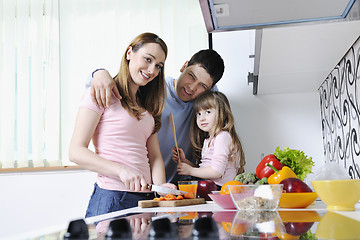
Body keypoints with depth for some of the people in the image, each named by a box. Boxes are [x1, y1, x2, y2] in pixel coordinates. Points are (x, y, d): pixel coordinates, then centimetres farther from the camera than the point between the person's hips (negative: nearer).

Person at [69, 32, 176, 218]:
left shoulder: (147, 105, 18)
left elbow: (154, 154, 11)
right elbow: (76, 152, -11)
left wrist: (160, 185, -8)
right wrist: (121, 170, -23)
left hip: (146, 198, 6)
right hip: (111, 198, -6)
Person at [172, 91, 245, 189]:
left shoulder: (223, 136, -12)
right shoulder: (208, 139, 19)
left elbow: (217, 172, -20)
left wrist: (190, 170, -10)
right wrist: (184, 161, 2)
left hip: (220, 188, -9)